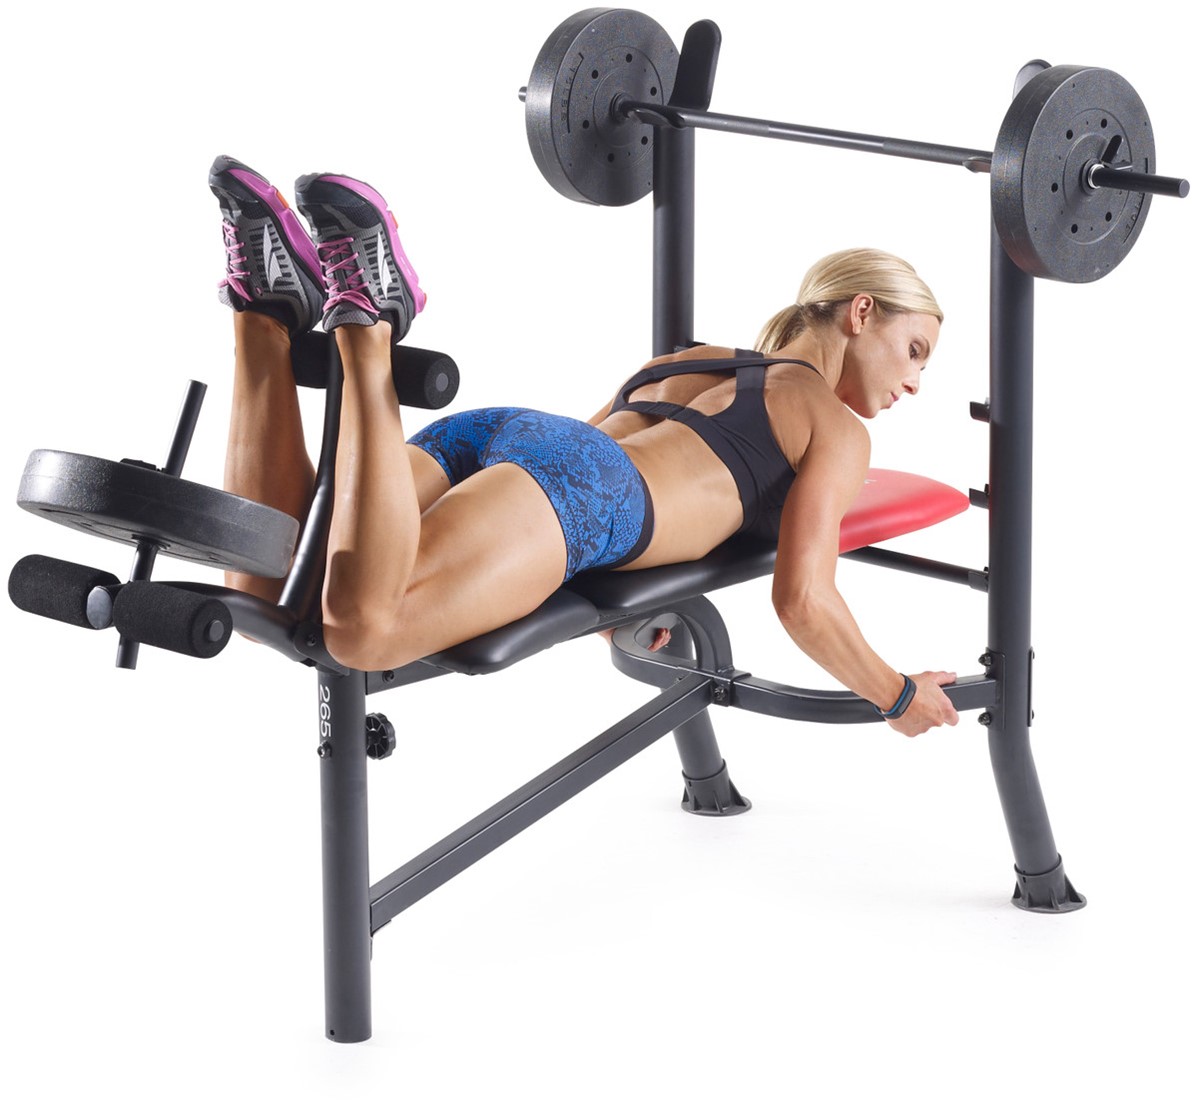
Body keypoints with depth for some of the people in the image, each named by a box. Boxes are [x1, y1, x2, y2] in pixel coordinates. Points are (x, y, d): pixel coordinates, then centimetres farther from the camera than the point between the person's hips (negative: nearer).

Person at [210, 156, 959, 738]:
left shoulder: (692, 361, 40)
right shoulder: (838, 428, 17)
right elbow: (802, 599, 5)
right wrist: (899, 698, 20)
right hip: (566, 486, -8)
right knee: (360, 627, -33)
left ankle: (269, 309, -15)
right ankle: (367, 321, -32)